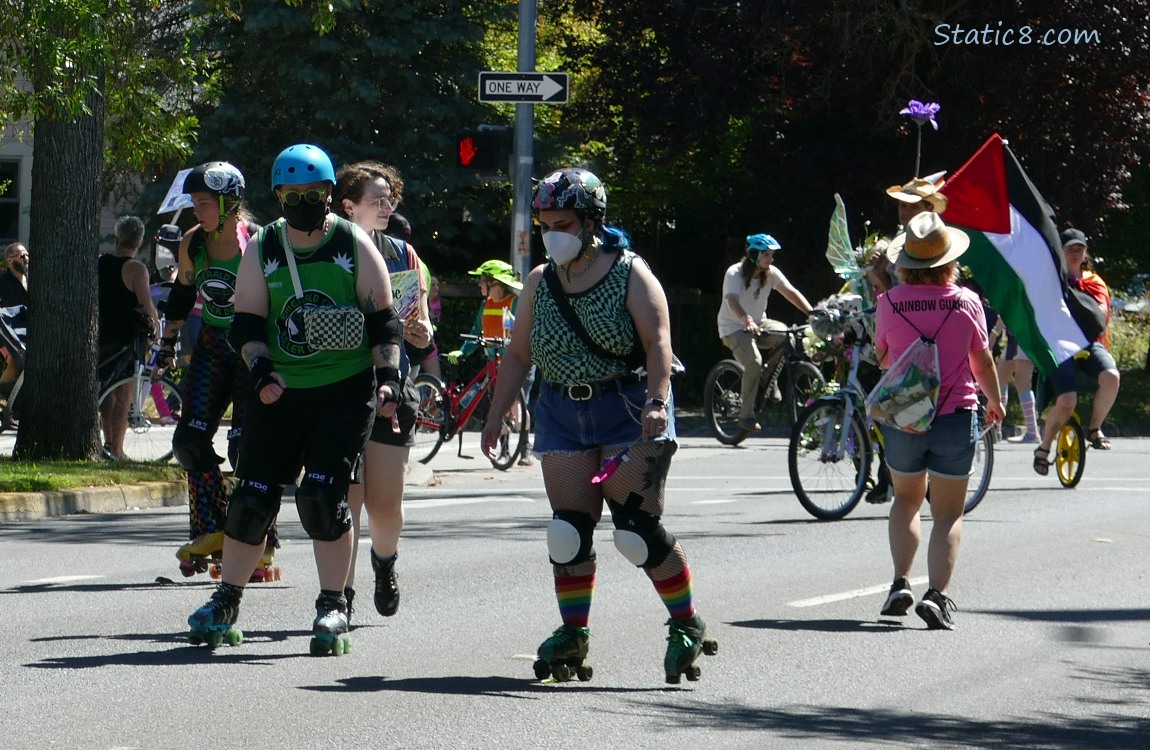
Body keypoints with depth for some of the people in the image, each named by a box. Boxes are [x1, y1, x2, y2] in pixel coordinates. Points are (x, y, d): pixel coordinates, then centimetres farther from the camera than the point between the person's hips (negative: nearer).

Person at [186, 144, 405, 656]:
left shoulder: (355, 246, 1)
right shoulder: (261, 249, 6)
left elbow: (383, 320, 4)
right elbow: (246, 322, 6)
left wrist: (388, 376, -7)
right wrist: (259, 369, -11)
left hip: (345, 390, -2)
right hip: (278, 392, 2)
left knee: (323, 493, -13)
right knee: (253, 494, 2)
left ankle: (333, 607, -2)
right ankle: (226, 603, 16)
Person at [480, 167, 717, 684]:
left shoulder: (629, 274, -4)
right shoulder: (539, 283, 11)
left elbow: (657, 341, -14)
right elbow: (518, 355, 15)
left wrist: (656, 400, -28)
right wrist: (496, 416, 9)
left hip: (628, 411, -5)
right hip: (562, 414, 5)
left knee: (638, 530, -11)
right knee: (568, 530, -2)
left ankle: (687, 627, 2)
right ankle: (572, 635, 7)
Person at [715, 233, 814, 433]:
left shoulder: (771, 273, -4)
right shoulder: (735, 273, -19)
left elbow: (791, 293, -13)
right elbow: (732, 301, -35)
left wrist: (813, 314, -28)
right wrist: (747, 320, -54)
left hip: (758, 323, 6)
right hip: (734, 328, -6)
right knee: (754, 362, -30)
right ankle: (746, 415, -21)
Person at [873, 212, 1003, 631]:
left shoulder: (890, 303, -7)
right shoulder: (967, 302, -7)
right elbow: (983, 361, 5)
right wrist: (994, 401, 23)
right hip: (955, 416, -1)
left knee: (905, 501, 22)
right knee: (948, 513, 5)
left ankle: (901, 582, 9)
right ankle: (938, 594, -11)